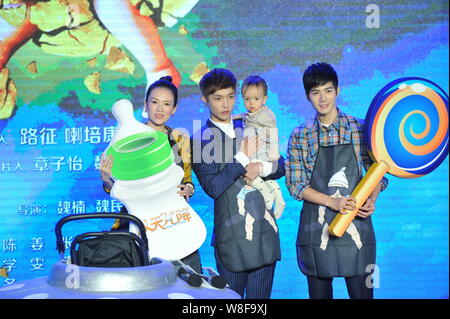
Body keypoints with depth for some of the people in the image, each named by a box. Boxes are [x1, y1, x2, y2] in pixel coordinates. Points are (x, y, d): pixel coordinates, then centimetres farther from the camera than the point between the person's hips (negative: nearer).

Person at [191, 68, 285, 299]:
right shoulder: (200, 140, -2)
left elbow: (280, 167, 13)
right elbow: (213, 187, -12)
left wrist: (260, 168, -7)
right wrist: (243, 158, -13)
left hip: (265, 230, 4)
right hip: (232, 235, -4)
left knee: (261, 295, 11)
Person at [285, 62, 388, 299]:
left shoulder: (360, 129, 3)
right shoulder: (299, 136, 4)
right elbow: (296, 185, -1)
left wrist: (371, 199, -13)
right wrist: (332, 202, -14)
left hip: (356, 224, -1)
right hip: (316, 227, 1)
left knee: (361, 292, 0)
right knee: (319, 293, 10)